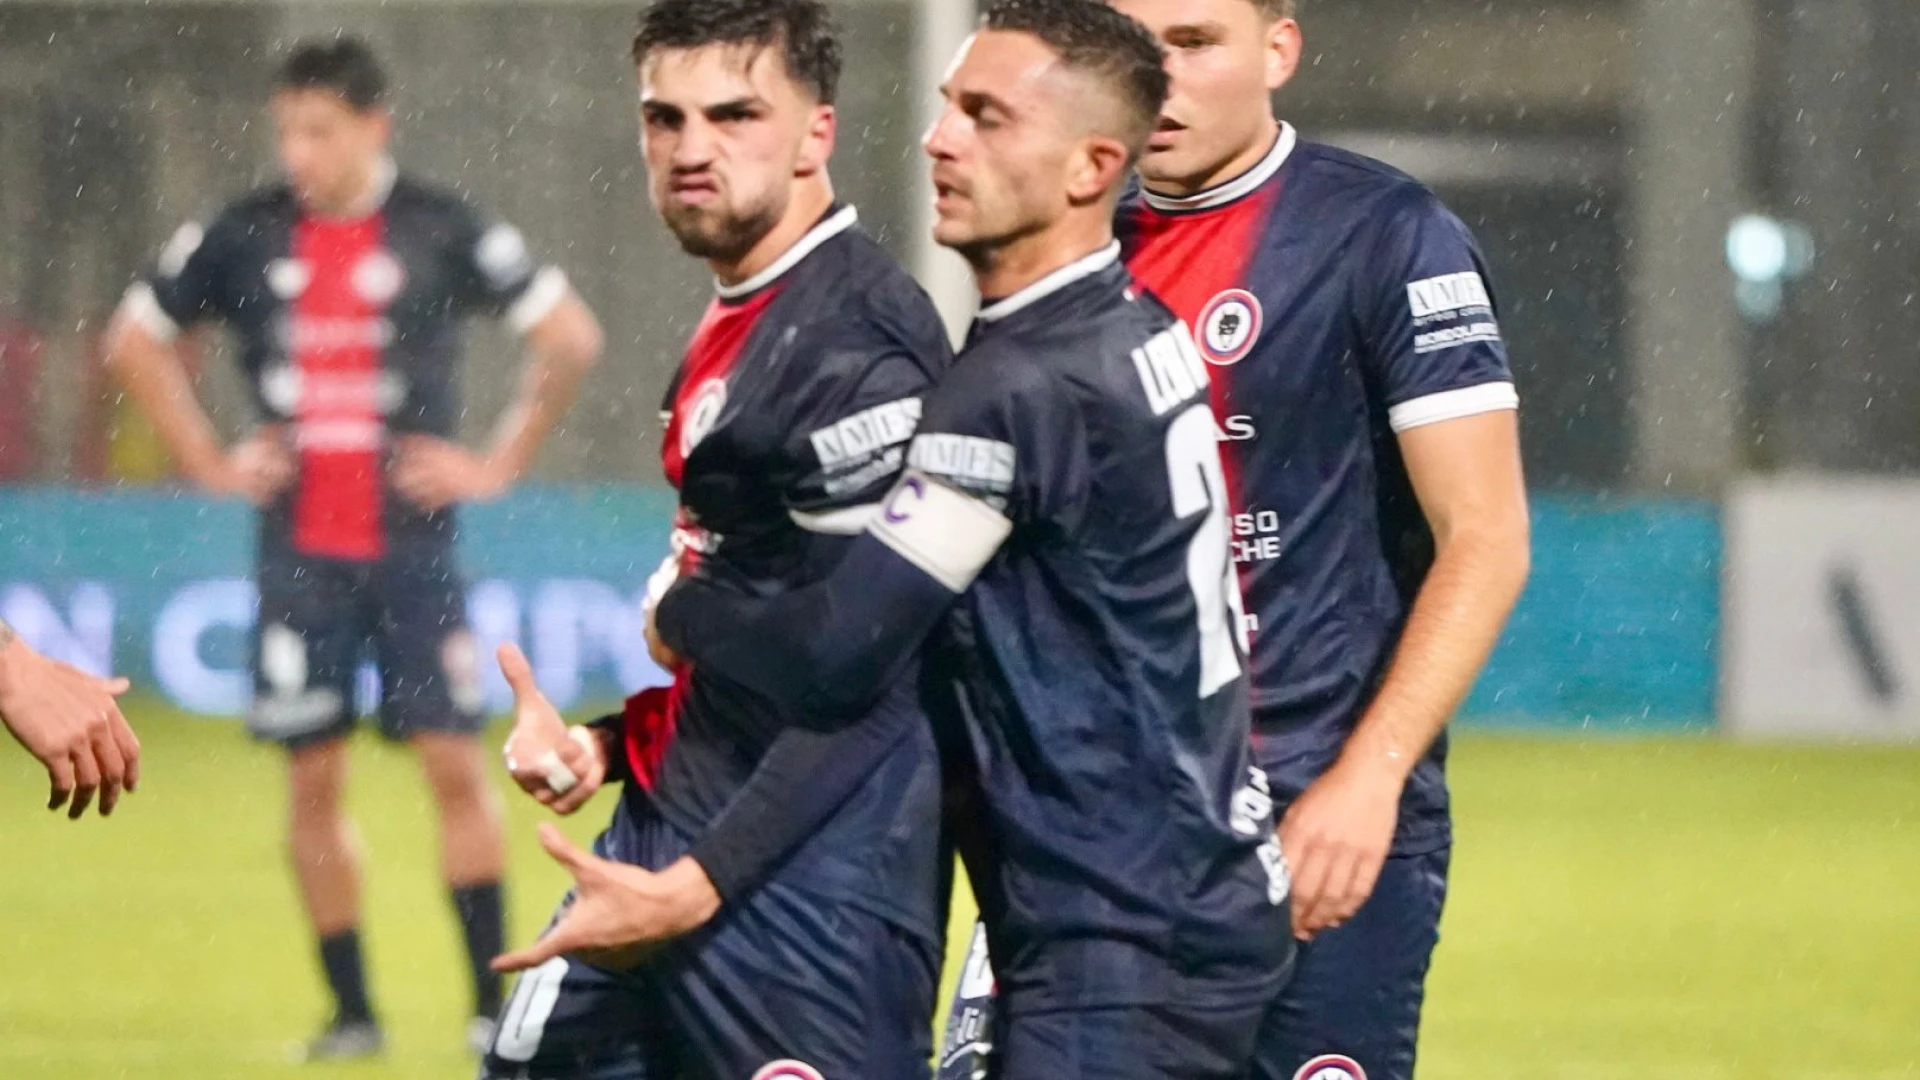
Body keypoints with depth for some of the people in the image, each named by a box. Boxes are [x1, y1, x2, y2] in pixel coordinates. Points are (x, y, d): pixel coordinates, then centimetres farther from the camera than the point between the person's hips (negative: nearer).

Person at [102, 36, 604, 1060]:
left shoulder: (441, 230, -3)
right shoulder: (244, 235, 3)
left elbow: (570, 336, 3)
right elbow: (134, 340, 17)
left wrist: (499, 464, 0)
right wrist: (210, 463, 9)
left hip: (413, 543, -2)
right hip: (298, 546, 2)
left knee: (454, 762, -7)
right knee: (313, 777, 0)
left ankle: (492, 996, -1)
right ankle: (350, 1007, 8)